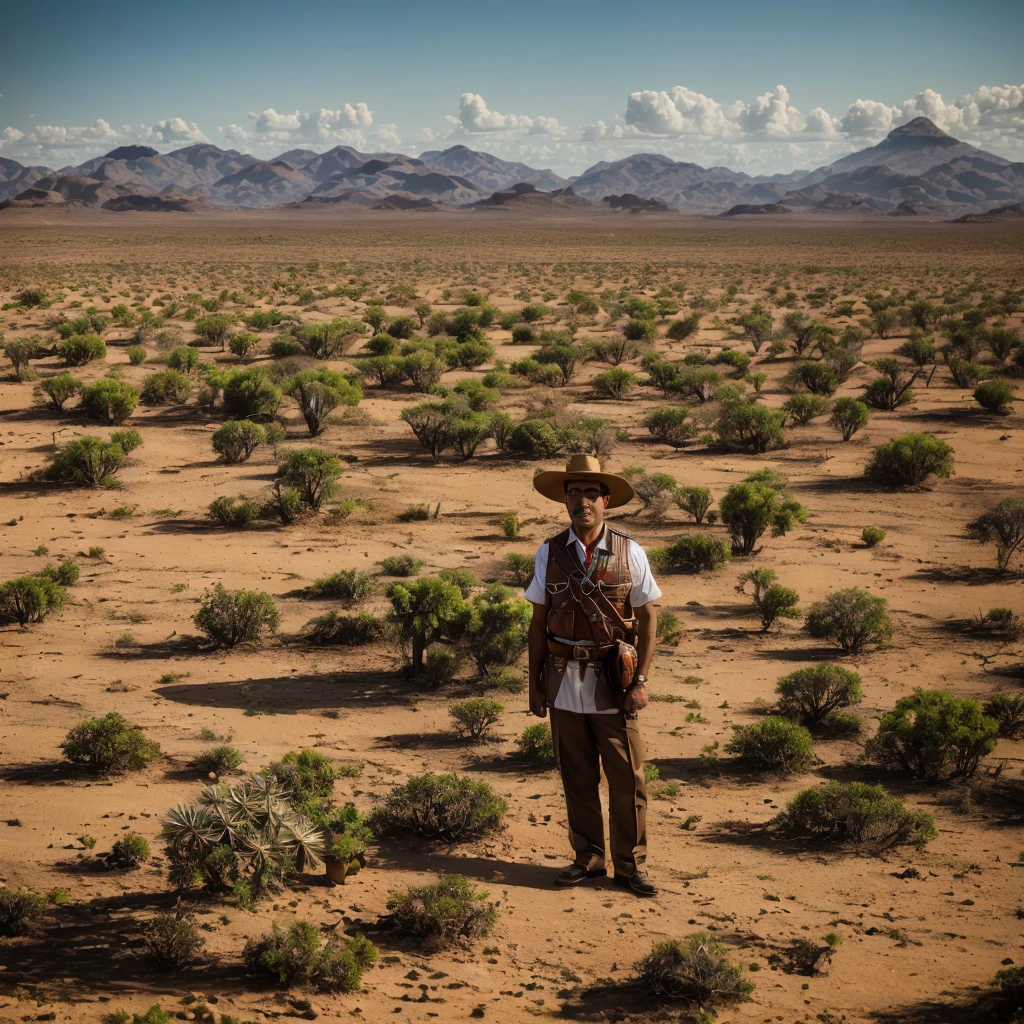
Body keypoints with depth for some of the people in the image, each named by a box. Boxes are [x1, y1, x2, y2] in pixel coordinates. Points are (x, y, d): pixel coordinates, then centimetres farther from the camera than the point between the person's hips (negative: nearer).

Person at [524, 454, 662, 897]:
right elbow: (538, 622, 8)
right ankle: (588, 859, 22)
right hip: (564, 682, 2)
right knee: (577, 778, 10)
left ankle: (630, 864, 14)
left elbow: (648, 618, 1)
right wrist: (534, 684, 5)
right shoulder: (549, 554, 3)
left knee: (626, 778, 1)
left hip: (613, 682, -2)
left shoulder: (629, 553, -2)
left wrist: (641, 681, -6)